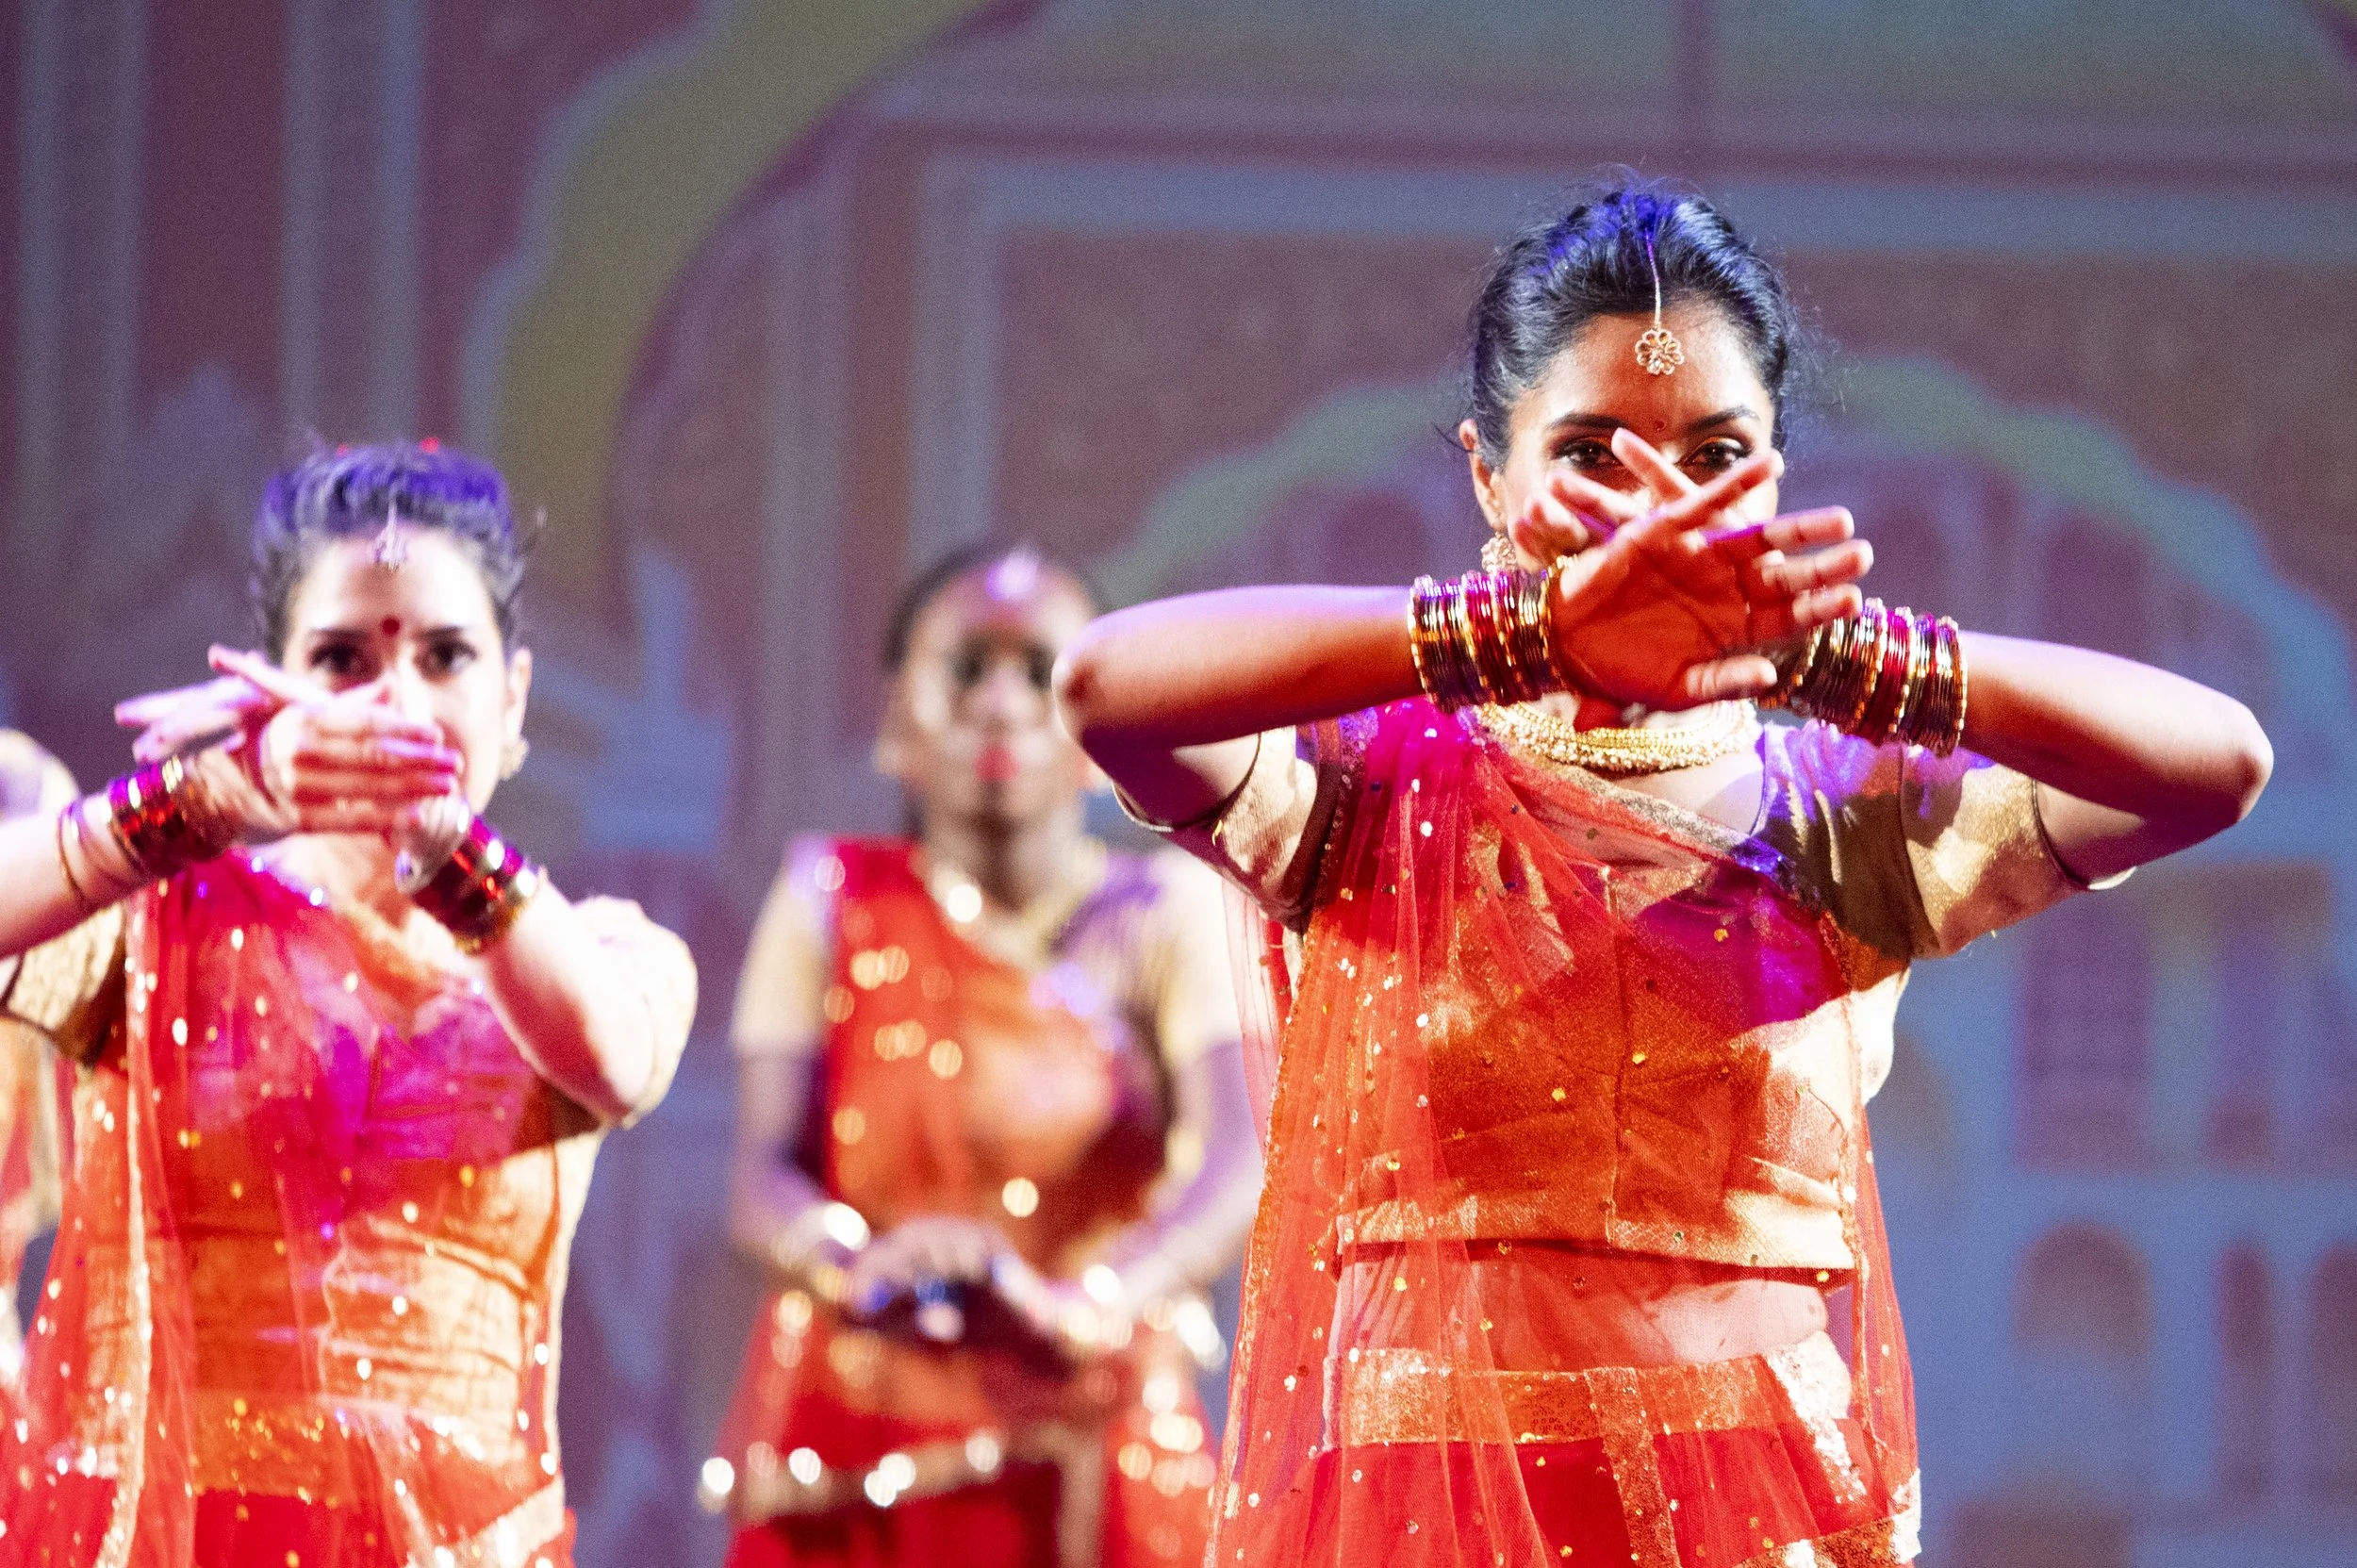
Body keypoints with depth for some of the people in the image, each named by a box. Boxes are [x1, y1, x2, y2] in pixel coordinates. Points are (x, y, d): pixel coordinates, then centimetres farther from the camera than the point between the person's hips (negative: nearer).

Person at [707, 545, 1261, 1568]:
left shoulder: (1162, 916, 3)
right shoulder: (830, 903, 6)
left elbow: (1236, 1170, -12)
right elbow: (763, 1176, -5)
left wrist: (1085, 1307, -32)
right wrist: (855, 1260, -29)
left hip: (1088, 1459, 0)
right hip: (845, 1463, 0)